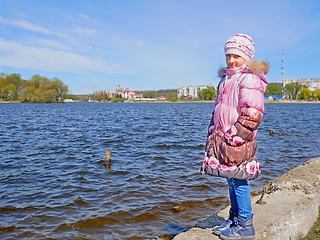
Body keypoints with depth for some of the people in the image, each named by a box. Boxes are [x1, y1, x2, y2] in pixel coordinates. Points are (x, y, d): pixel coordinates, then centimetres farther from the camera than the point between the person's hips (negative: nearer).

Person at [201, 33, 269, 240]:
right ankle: (235, 218, 27)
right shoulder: (226, 79, 18)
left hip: (238, 140, -9)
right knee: (231, 179, 14)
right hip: (222, 138, 9)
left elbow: (252, 113, -17)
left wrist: (236, 137, -20)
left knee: (238, 179, -3)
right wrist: (213, 132, 19)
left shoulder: (250, 79, -10)